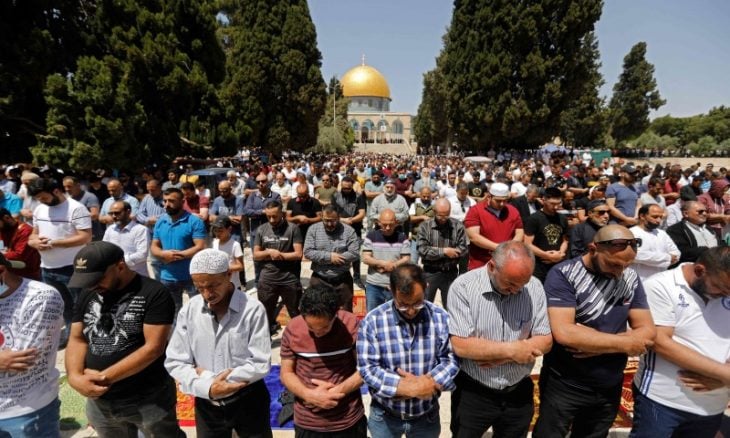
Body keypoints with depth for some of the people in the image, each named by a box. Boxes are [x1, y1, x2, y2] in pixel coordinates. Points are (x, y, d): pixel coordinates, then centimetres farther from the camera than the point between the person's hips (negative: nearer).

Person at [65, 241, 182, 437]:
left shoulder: (154, 293, -16)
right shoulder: (88, 294, 3)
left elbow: (153, 347, -20)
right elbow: (77, 339, 5)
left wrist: (104, 377, -18)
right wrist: (75, 377, -13)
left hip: (149, 401, -5)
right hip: (99, 401, 6)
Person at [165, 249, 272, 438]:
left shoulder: (253, 309, -18)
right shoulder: (188, 311, -8)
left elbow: (261, 364, -17)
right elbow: (174, 362, -4)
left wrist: (207, 376, -15)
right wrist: (206, 387, -20)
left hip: (248, 401, -2)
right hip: (206, 404, 3)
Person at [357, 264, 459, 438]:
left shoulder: (440, 317, -11)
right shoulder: (373, 321, -17)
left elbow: (451, 359, -8)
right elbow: (367, 368, -18)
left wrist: (430, 382, -24)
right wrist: (408, 387, -25)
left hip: (427, 415, 2)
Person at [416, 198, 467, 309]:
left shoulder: (458, 226, -2)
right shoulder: (425, 226, -5)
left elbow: (463, 249, -9)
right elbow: (422, 250, -14)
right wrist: (444, 251, -17)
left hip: (450, 273, 1)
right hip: (430, 273, -1)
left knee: (450, 307, 12)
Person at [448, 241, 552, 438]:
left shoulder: (535, 287, -8)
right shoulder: (463, 287, -20)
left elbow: (545, 341, -6)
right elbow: (461, 346, -23)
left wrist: (502, 358, -18)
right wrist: (511, 350, -20)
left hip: (519, 393, 3)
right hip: (472, 394, -3)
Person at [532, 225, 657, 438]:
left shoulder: (631, 278, -2)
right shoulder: (563, 275, -19)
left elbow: (648, 331, -4)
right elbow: (564, 333, -28)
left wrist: (596, 343, -20)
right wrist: (624, 343, -18)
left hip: (610, 388, 5)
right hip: (564, 386, -5)